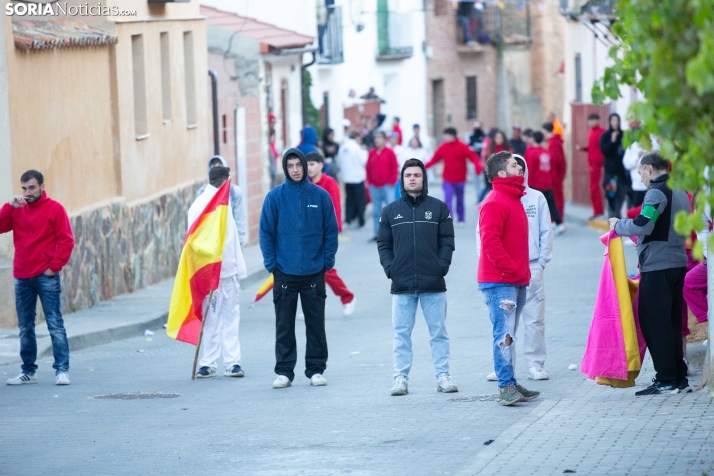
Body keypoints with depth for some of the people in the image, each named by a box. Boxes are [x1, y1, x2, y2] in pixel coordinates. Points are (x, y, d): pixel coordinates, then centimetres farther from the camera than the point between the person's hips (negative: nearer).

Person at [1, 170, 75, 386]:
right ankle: (28, 371, 14)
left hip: (46, 277, -5)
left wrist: (55, 266, -12)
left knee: (55, 325, -5)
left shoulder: (54, 209, -2)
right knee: (25, 327, 8)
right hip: (22, 277, 5)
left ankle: (62, 370, -6)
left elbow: (67, 240, -6)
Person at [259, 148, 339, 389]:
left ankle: (316, 369, 15)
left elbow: (331, 231, 3)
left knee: (316, 324, 6)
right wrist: (271, 262, -6)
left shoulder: (320, 196, 0)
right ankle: (284, 371, 10)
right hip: (284, 272, 0)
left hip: (314, 272, 0)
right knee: (284, 326, 4)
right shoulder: (275, 197, -1)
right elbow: (266, 232, 1)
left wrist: (327, 260, -4)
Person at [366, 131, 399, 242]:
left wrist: (391, 182, -6)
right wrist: (369, 182, 5)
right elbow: (368, 169, 12)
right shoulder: (371, 153, 10)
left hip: (387, 186, -4)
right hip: (374, 187, 4)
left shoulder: (390, 152, 0)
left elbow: (394, 168, -2)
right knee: (377, 212, 5)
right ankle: (377, 234, 9)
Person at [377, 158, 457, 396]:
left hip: (434, 284, -1)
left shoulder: (438, 208, 4)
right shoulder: (390, 211, 8)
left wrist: (441, 266, -9)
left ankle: (443, 376, 10)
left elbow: (447, 241, 3)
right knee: (401, 334, 2)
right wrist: (390, 268, -5)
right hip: (401, 286, 1)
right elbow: (384, 245, 9)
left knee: (439, 332, 4)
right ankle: (400, 378, 6)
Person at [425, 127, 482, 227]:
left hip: (460, 179, -1)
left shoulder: (462, 147, -9)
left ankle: (461, 219, 27)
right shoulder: (442, 147, -1)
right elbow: (434, 159, 1)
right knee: (448, 200, -12)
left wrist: (477, 166, -32)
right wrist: (424, 166, -9)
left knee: (460, 200, 12)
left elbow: (472, 156, -15)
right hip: (447, 180, 1)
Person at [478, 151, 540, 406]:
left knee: (507, 334, 12)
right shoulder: (495, 203, -13)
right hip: (500, 282, -10)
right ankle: (506, 387, -10)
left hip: (516, 281, 10)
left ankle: (510, 385, 16)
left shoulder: (514, 199, 19)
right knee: (504, 334, -10)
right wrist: (511, 268, -20)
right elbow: (490, 242, -21)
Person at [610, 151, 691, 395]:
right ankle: (679, 377, 16)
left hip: (657, 267, -9)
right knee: (673, 322, 14)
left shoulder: (657, 192, -13)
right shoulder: (681, 192, 16)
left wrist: (618, 225, -6)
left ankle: (666, 380, -5)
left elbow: (643, 225, -24)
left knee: (654, 322, -5)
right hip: (678, 263, 9)